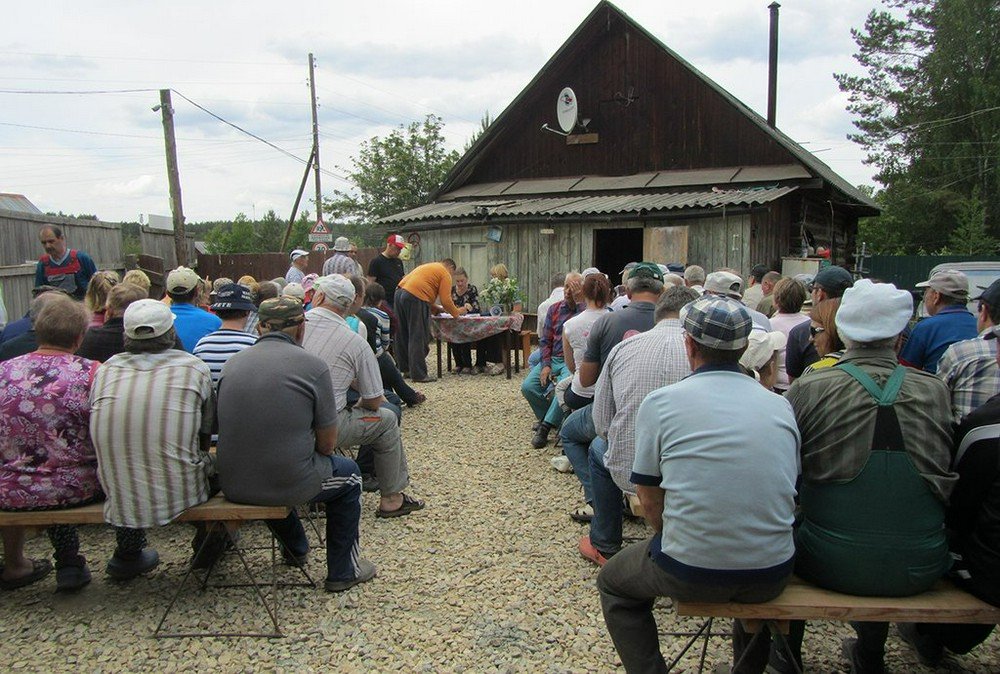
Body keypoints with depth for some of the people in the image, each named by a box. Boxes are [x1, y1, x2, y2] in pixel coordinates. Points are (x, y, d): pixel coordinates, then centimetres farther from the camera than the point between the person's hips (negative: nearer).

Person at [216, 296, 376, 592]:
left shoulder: (232, 363, 3)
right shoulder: (312, 365, -10)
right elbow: (327, 445, -5)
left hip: (233, 486, 5)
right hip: (290, 485, -5)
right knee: (349, 474, 24)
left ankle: (295, 547, 56)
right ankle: (343, 572, 29)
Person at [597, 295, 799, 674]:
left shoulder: (659, 403, -8)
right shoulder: (781, 406, 2)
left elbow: (650, 502, -3)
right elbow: (788, 492, 12)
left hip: (689, 573, -4)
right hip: (772, 578, 4)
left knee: (613, 584, 26)